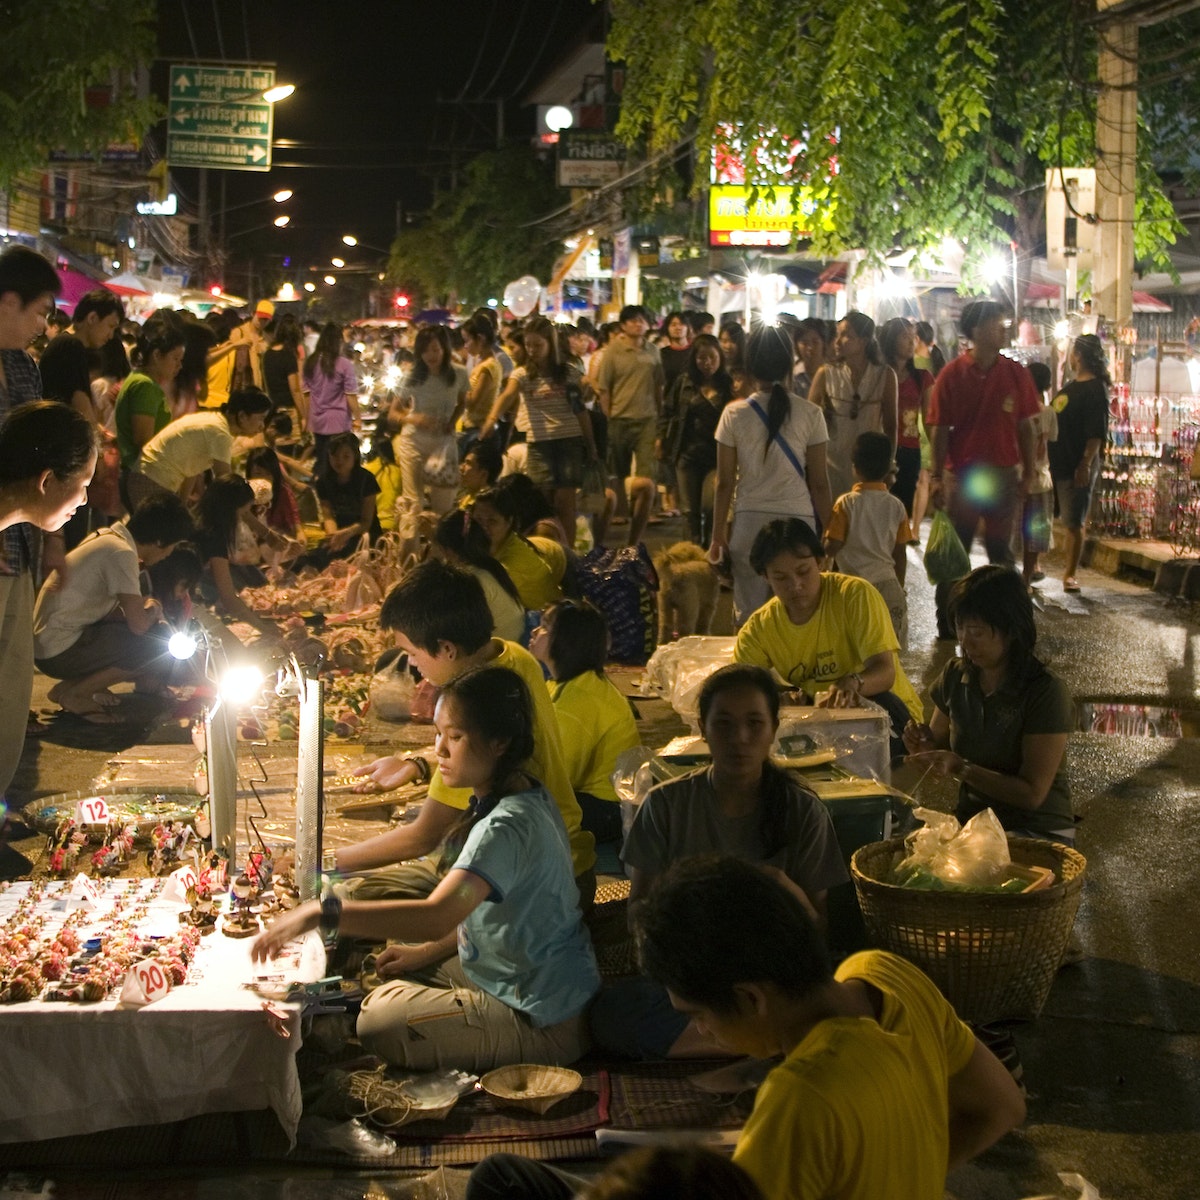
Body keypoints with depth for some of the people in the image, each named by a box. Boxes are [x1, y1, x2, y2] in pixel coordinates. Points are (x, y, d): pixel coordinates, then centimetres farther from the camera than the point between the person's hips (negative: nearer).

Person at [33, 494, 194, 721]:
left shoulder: (106, 537, 10)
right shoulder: (121, 553, -19)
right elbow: (138, 624, -21)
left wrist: (144, 608, 2)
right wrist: (152, 611, 1)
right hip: (61, 653, -10)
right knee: (161, 645, -15)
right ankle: (72, 693, -7)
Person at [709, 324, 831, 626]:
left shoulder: (734, 414, -3)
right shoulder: (810, 414, -4)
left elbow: (725, 483, 0)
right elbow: (819, 483, -1)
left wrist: (718, 535, 9)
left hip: (749, 522, 1)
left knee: (748, 618, 7)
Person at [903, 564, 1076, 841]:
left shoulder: (1046, 692, -14)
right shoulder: (956, 676, 5)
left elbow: (1032, 794, -16)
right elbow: (942, 748, 17)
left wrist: (960, 768, -24)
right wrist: (925, 746, -7)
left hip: (1038, 832, -5)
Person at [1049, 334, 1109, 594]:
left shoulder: (1095, 389, -13)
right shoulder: (1072, 386, 15)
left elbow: (1097, 433, -19)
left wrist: (1086, 464, -25)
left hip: (1076, 467, -9)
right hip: (1056, 462, 9)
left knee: (1074, 522, -2)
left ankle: (1070, 573, 5)